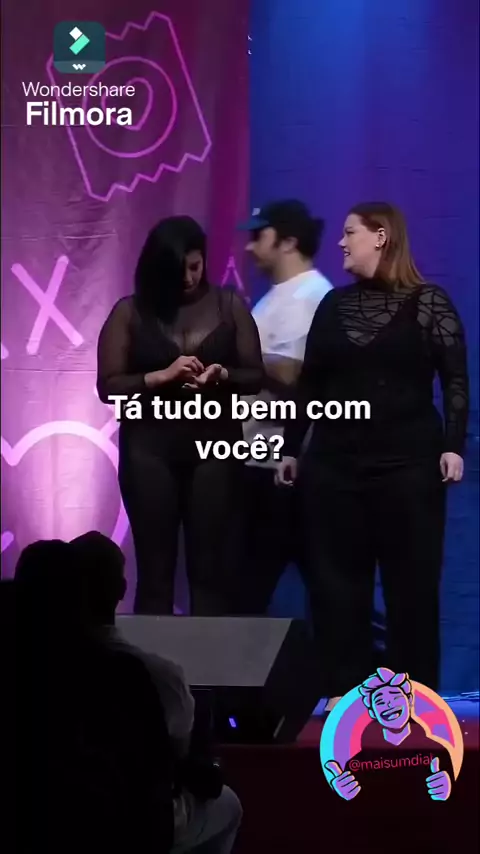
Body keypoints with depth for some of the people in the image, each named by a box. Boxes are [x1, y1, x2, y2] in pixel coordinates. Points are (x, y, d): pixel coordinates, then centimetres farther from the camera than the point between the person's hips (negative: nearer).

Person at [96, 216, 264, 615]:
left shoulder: (229, 306, 5)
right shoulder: (130, 313, 1)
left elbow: (255, 376, 6)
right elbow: (108, 386, -2)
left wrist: (222, 374, -15)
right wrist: (161, 376, -16)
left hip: (215, 445, 1)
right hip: (150, 449, -1)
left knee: (213, 567, 0)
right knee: (155, 568, 1)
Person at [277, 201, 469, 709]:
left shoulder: (428, 303, -1)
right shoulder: (334, 304, 11)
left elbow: (455, 381, -4)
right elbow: (310, 384, 13)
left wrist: (453, 445, -14)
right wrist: (290, 448, 13)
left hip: (408, 463, -4)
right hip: (335, 463, 4)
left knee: (411, 580, 0)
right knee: (336, 578, 4)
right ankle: (344, 687, 12)